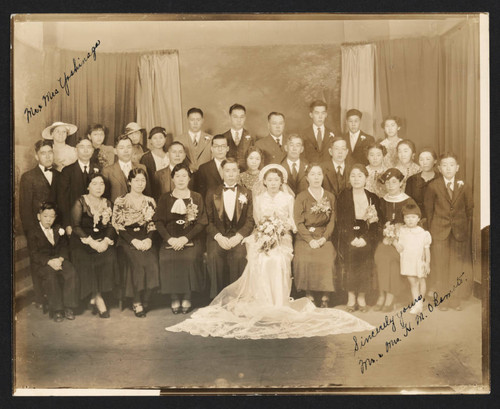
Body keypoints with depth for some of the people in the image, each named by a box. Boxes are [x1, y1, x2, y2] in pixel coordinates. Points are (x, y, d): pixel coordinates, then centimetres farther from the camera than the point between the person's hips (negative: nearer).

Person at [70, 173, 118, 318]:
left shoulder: (107, 204, 12)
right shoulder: (80, 203, 0)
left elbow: (111, 226, 7)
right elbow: (75, 226, -7)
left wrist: (106, 241, -13)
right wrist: (91, 241, -18)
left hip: (102, 241, 2)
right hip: (82, 241, -2)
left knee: (109, 258, -25)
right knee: (86, 262, -28)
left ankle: (94, 299, -14)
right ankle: (98, 299, -15)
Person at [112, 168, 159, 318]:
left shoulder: (150, 201, 17)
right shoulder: (121, 201, 5)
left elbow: (153, 225, 14)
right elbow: (117, 225, -1)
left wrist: (149, 239, -6)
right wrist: (134, 241, -13)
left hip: (145, 239, 3)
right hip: (127, 240, -3)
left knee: (152, 262, -25)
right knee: (137, 262, -30)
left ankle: (145, 301, -9)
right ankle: (136, 302, -17)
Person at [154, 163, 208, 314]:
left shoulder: (197, 198, 12)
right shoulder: (165, 198, 15)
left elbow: (202, 222, 2)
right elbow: (158, 221, 6)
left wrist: (185, 238, -12)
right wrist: (170, 239, -12)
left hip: (191, 239, -1)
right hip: (170, 240, 1)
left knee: (190, 258, -31)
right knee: (167, 259, -29)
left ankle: (186, 298, -13)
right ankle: (174, 298, -12)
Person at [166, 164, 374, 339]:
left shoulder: (288, 198, 10)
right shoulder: (259, 199, 13)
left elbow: (292, 222, 7)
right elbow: (256, 221, 8)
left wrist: (283, 227, -11)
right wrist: (266, 228, -10)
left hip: (281, 241, -1)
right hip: (262, 241, 1)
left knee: (278, 263, -23)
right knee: (262, 265, -21)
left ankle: (280, 304, -16)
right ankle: (263, 305, -15)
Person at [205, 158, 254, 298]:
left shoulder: (247, 194, 12)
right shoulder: (212, 193, 13)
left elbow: (250, 220, 4)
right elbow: (208, 220, 5)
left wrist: (238, 236, -13)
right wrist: (218, 236, -12)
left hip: (239, 235, 0)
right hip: (217, 235, 1)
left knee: (239, 256, -32)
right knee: (213, 256, -30)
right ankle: (217, 296, -17)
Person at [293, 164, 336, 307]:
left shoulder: (330, 197, 14)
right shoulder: (301, 197, 7)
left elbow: (332, 220, 9)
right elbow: (298, 222, -1)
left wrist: (324, 238, -7)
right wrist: (310, 240, -13)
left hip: (324, 238, 1)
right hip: (305, 238, -1)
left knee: (327, 259, -26)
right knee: (305, 260, -27)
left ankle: (325, 299, -13)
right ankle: (309, 298, -13)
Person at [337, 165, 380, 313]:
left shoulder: (373, 198, 11)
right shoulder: (343, 197, 8)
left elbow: (376, 223, 5)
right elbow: (341, 223, 2)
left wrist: (365, 239, -11)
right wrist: (352, 239, -12)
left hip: (367, 238, 1)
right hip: (348, 238, -1)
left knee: (365, 252, -21)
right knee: (351, 252, -22)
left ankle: (361, 297, -8)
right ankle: (351, 296, -11)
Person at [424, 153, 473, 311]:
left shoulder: (464, 187, 1)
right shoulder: (433, 186, -2)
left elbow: (469, 209, 7)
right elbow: (428, 209, 3)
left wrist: (467, 229, 4)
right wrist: (431, 229, 1)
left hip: (459, 232, 1)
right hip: (440, 232, -1)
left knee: (458, 266, 5)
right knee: (440, 266, 3)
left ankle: (456, 299, 18)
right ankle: (442, 298, 16)